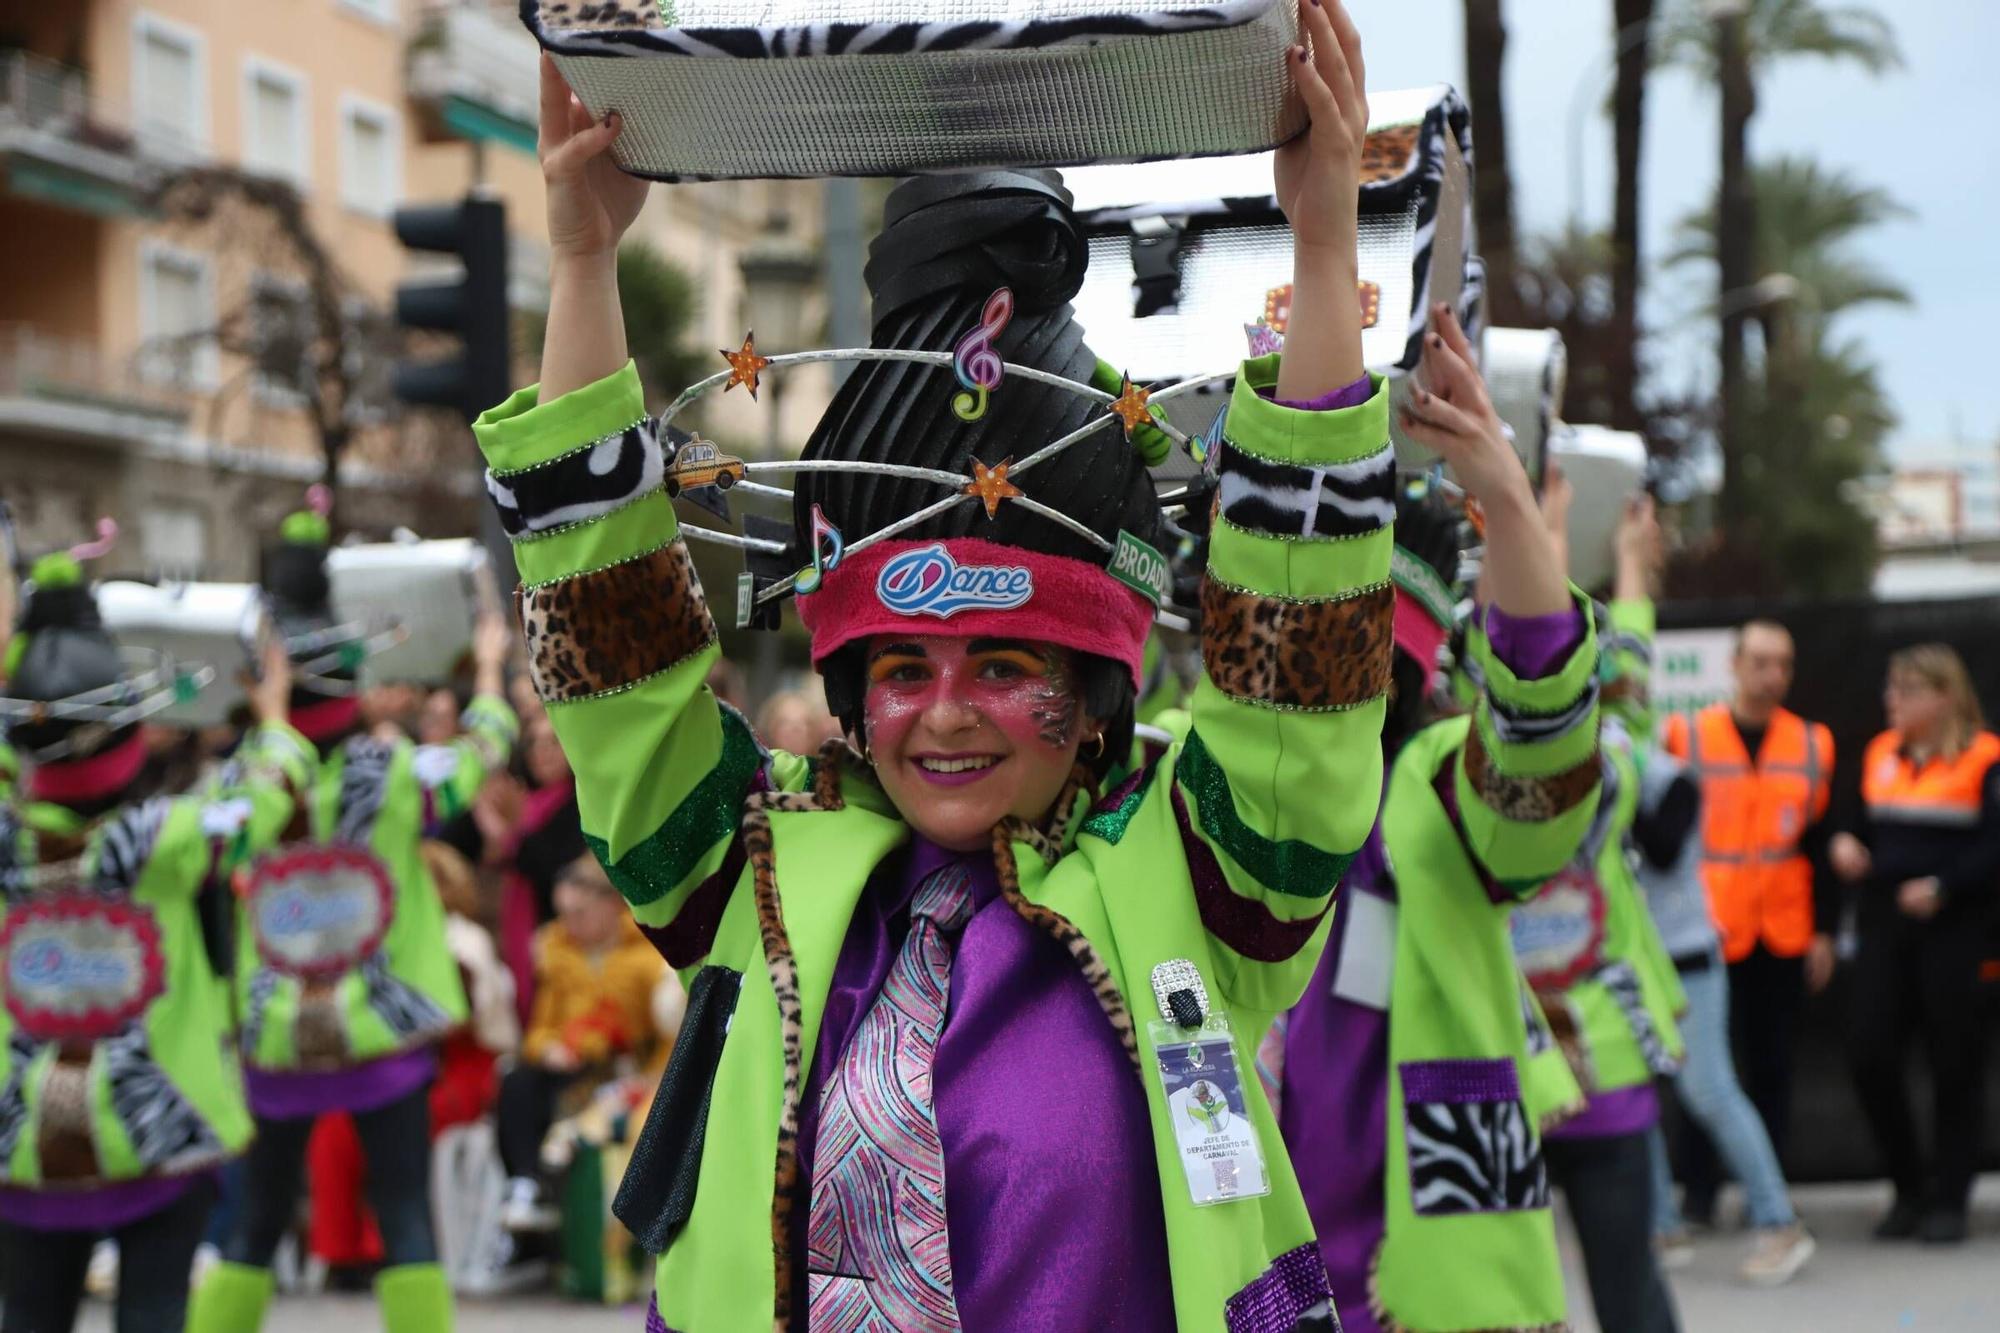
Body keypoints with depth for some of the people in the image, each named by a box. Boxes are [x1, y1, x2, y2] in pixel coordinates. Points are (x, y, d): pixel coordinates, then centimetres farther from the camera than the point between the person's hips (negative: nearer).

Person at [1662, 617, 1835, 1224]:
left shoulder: (1812, 745, 6)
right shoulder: (1686, 738, -2)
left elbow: (1822, 843, 10)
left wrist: (1823, 930, 7)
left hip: (1784, 937, 2)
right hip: (1709, 934, -2)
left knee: (1771, 1065, 7)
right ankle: (1699, 1191, 10)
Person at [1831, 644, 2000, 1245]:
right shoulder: (1881, 753, 12)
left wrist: (1942, 887, -20)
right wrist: (1847, 845, 0)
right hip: (1883, 925, 5)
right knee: (1871, 1054, -1)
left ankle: (1948, 1199, 13)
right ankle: (1910, 1189, 16)